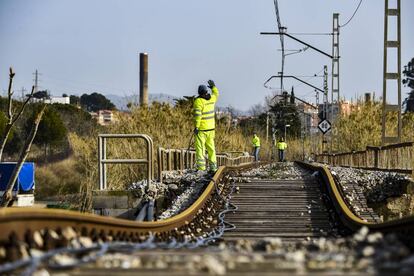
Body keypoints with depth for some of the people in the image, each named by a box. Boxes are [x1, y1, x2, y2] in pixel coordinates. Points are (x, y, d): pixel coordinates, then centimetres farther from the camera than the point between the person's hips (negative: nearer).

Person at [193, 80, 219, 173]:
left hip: (201, 128, -6)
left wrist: (196, 126, -23)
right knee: (211, 147, 12)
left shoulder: (198, 101, -13)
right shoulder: (211, 98, 5)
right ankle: (213, 167, 13)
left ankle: (201, 167, -12)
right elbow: (216, 94, 30)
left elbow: (198, 114, -22)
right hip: (211, 127, 6)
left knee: (200, 147, -6)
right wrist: (213, 86, 43)